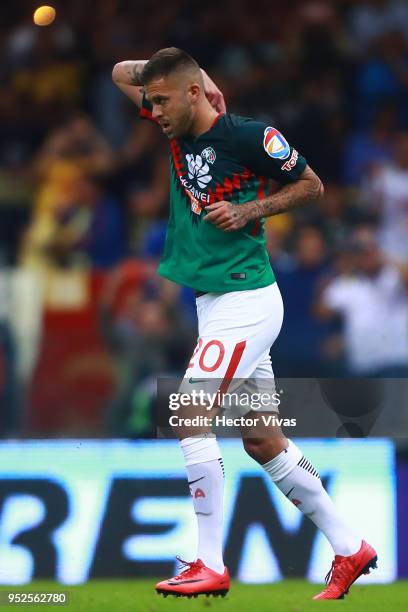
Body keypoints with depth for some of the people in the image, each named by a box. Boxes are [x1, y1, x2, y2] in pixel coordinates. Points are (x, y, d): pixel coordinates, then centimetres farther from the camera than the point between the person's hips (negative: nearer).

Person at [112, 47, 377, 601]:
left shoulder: (249, 136, -15)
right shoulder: (177, 127, 5)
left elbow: (312, 185, -3)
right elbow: (121, 73, 17)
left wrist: (249, 211, -14)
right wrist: (169, 65, 2)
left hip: (245, 301, -9)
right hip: (215, 302, 9)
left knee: (190, 418, -15)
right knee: (262, 441, 12)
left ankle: (211, 566, -13)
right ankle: (349, 549, 19)